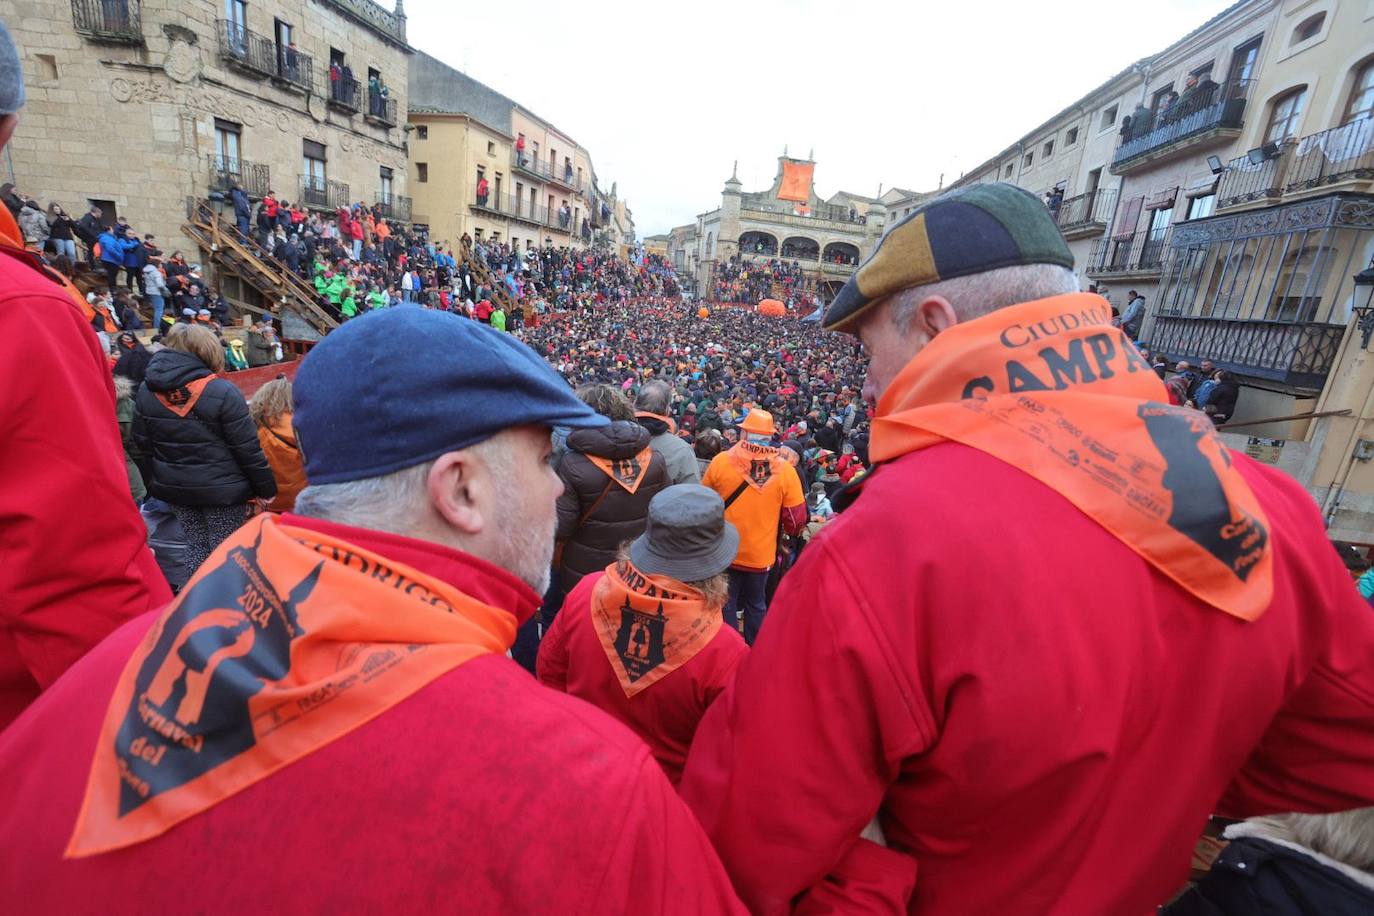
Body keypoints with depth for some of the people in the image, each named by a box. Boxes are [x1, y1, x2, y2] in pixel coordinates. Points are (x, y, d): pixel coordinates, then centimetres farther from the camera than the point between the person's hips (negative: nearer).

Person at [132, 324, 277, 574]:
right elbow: (247, 448, -16)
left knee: (195, 543, 19)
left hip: (173, 488, 6)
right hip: (222, 488, -6)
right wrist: (266, 487, -8)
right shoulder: (222, 393, -18)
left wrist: (162, 476, 22)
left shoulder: (146, 392, 2)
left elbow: (142, 442, 9)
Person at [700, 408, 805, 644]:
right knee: (756, 604, 21)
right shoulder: (785, 471, -14)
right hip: (761, 554, 1)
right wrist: (787, 531, 15)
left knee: (726, 604, 16)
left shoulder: (721, 462, -15)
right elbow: (796, 521, -7)